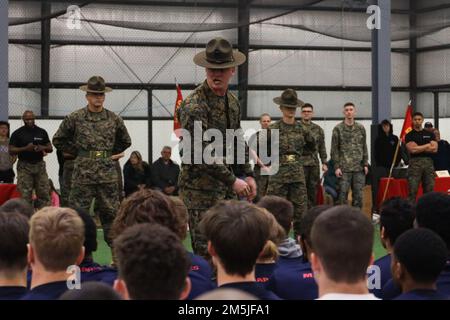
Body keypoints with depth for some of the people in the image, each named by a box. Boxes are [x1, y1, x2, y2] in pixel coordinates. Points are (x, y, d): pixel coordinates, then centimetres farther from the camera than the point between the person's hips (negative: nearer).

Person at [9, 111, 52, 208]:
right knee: (25, 195, -4)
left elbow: (50, 148, 13)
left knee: (44, 193, -2)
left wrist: (43, 148, -10)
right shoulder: (17, 133, 1)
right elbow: (11, 150, -2)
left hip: (39, 165, 2)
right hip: (24, 166, -2)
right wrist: (25, 148, -16)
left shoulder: (42, 132, 9)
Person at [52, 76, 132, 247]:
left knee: (110, 213, 6)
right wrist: (77, 152, 5)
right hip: (83, 172, -2)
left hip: (107, 172, 2)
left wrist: (108, 153, 12)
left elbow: (125, 141, 20)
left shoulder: (114, 119, 6)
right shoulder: (75, 118, 0)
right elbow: (58, 140, 10)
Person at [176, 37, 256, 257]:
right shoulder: (193, 106, -17)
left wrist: (248, 175, 10)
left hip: (226, 187, 8)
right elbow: (201, 153, -20)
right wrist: (232, 181, -16)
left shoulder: (232, 101, 11)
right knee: (206, 251, -6)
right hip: (201, 189, -8)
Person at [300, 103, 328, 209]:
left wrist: (324, 163, 9)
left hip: (314, 163, 4)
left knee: (313, 191, 8)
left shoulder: (318, 129, 12)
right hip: (300, 163, -4)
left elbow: (322, 147, 15)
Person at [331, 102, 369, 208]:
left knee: (358, 194, 5)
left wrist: (365, 164, 6)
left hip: (359, 168, 3)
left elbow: (364, 147, 13)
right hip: (344, 168, -3)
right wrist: (336, 167, -8)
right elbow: (334, 149, -2)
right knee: (343, 194, -2)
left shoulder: (361, 128, 10)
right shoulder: (338, 129, 0)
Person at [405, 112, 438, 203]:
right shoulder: (409, 135, 5)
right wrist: (427, 145, -2)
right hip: (415, 162, -3)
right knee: (413, 191, -8)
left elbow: (434, 149, 0)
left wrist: (418, 148, -4)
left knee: (429, 190, 2)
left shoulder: (430, 134, 13)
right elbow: (412, 149, -10)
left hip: (428, 162, 3)